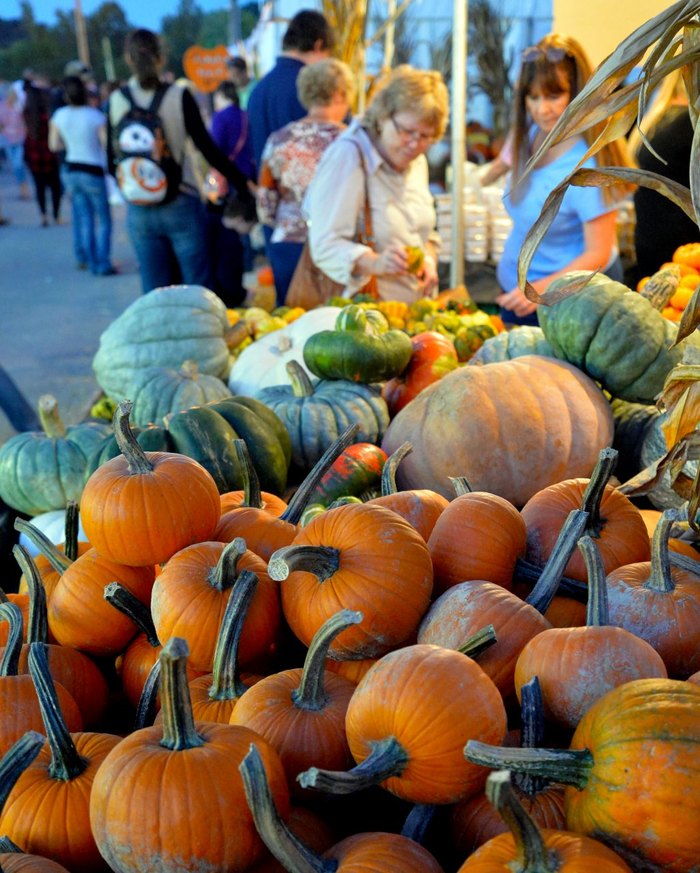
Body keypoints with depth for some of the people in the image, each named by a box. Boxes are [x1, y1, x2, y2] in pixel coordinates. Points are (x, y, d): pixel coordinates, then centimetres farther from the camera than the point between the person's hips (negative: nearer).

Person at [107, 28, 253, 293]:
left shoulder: (116, 102, -1)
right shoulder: (178, 96, -8)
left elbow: (112, 161, 3)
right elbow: (208, 150, -9)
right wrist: (243, 184, 0)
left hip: (139, 211, 3)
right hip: (181, 205, -2)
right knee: (197, 289, 5)